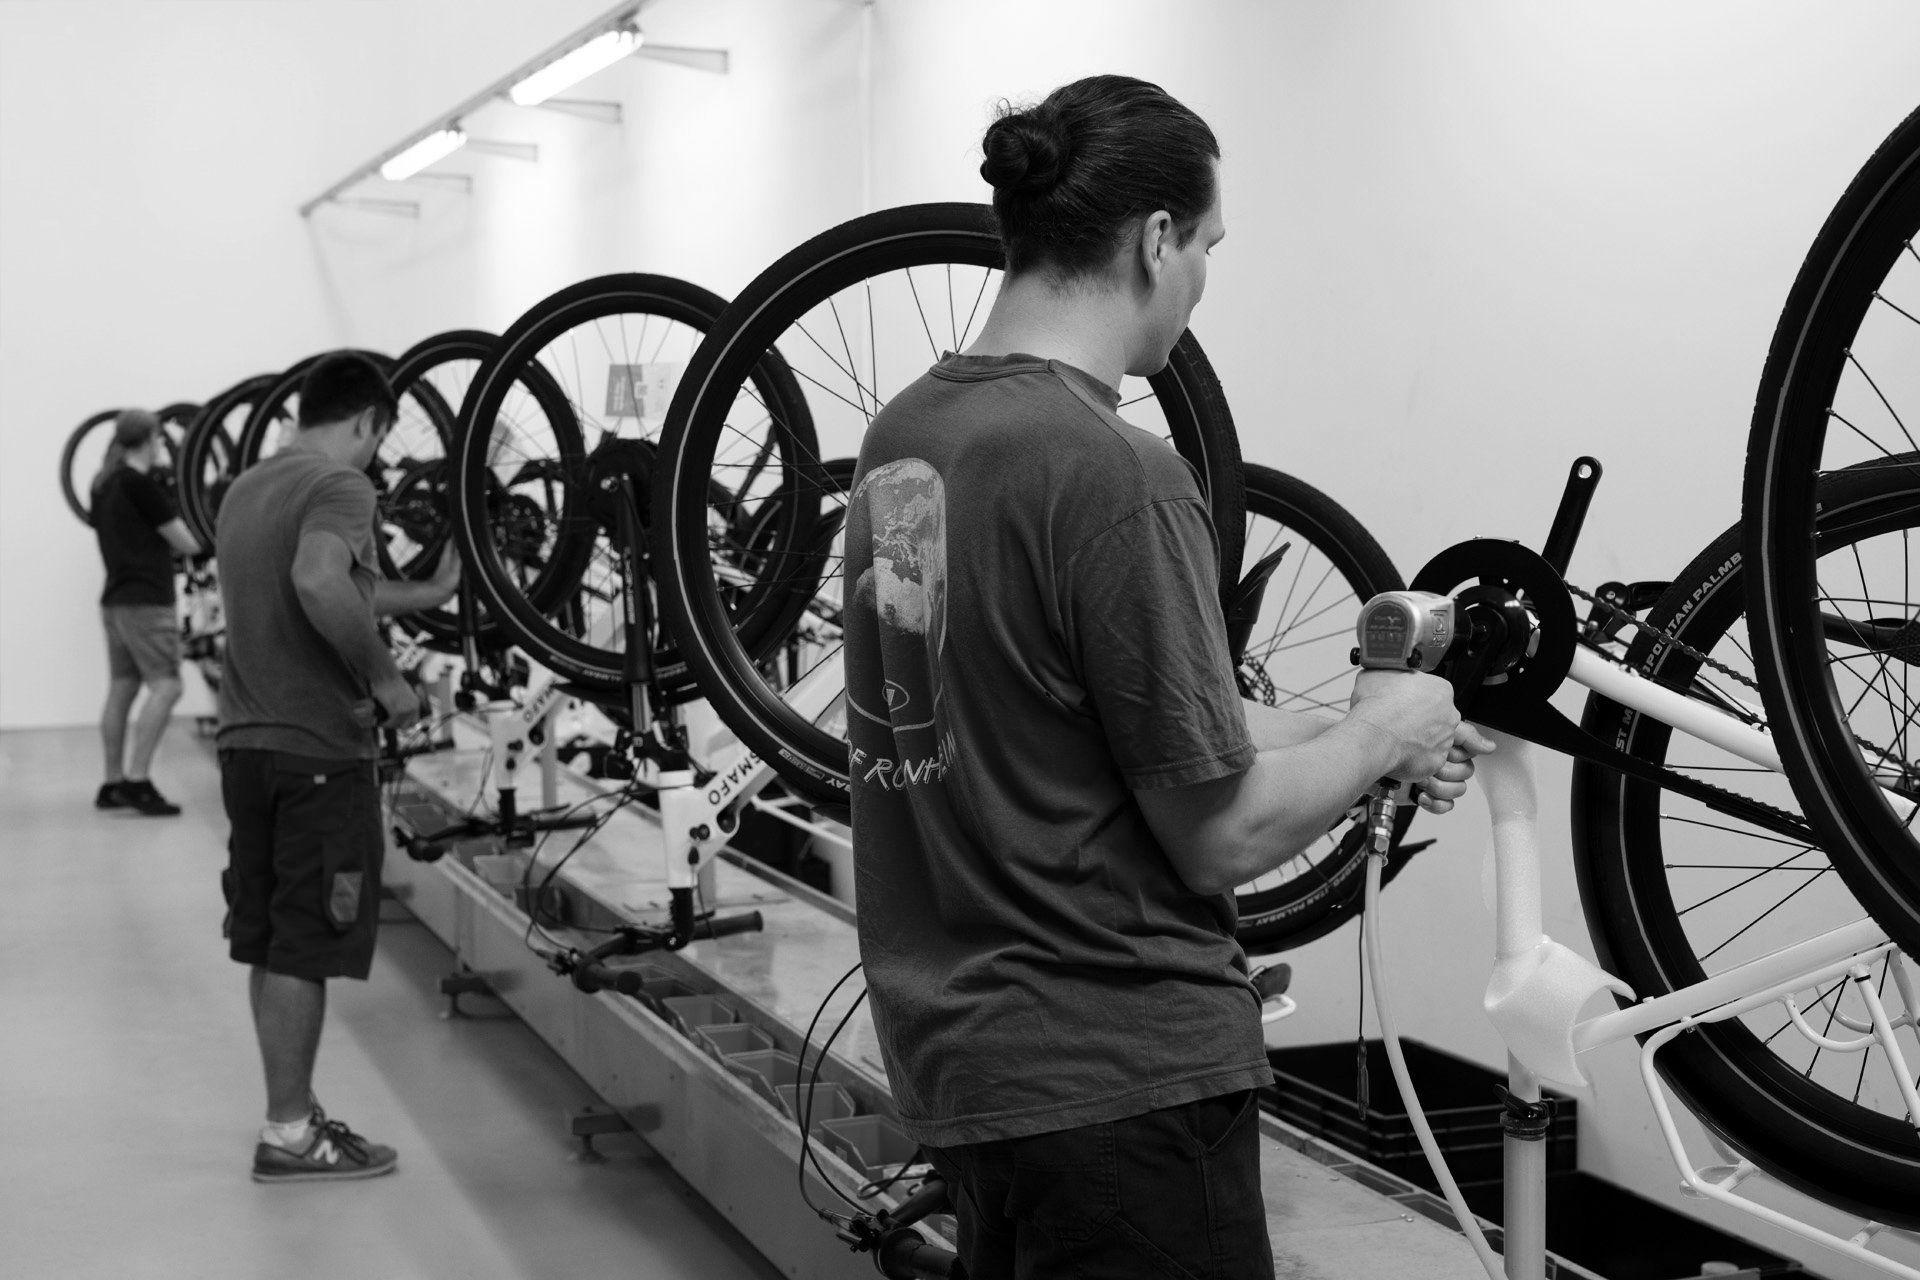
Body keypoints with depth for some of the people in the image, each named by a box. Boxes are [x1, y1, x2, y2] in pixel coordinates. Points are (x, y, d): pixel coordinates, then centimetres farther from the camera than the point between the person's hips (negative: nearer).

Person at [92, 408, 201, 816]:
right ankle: (137, 781, -17)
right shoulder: (142, 485, -13)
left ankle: (113, 783, 13)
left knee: (121, 689, 10)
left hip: (115, 599, 9)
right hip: (146, 601, -9)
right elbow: (186, 543, -10)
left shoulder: (103, 485, 13)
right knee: (165, 686, -11)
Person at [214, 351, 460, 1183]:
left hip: (247, 741, 9)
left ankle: (294, 1107, 25)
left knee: (268, 941, 14)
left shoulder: (247, 488, 15)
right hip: (318, 748, -9)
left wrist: (424, 595, 36)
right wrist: (384, 677, -22)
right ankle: (289, 1136, 5)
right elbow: (321, 584, -33)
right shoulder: (342, 485, -13)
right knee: (305, 945, -2)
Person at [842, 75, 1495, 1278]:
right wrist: (1383, 731, 1)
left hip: (957, 1046, 8)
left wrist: (1356, 729, 16)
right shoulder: (1115, 472, -21)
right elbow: (1221, 835, -17)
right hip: (1117, 1077, -8)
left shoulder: (901, 435, 5)